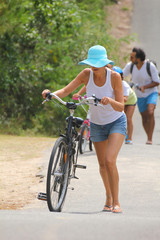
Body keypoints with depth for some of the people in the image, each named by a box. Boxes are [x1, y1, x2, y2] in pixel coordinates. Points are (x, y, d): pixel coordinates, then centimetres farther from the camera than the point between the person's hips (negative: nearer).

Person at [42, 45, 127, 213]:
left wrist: (110, 101, -44)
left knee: (109, 161, -21)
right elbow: (66, 90, -19)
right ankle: (108, 197, 37)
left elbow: (120, 107, -23)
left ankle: (116, 202, -12)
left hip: (116, 122, -4)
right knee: (102, 164, 14)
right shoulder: (87, 74, -15)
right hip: (97, 123, 4)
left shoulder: (114, 76, -22)